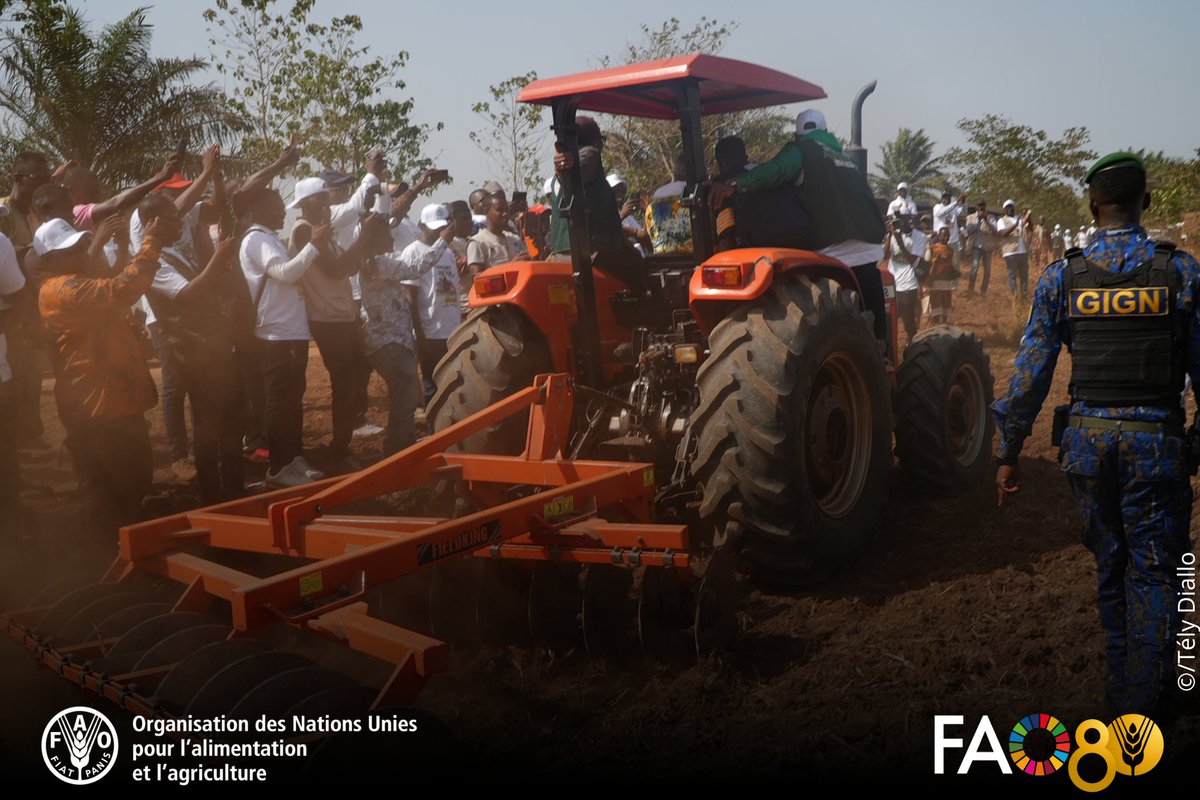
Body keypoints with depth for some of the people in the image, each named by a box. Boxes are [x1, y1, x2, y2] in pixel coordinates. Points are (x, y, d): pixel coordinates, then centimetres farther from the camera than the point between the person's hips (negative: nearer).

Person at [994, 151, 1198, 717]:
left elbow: (1030, 371, -3)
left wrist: (1009, 452, 4)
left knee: (1111, 565, 19)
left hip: (1088, 438, 2)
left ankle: (1121, 686, 34)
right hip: (1155, 439, -2)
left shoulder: (1062, 276, -2)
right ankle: (1143, 706, 6)